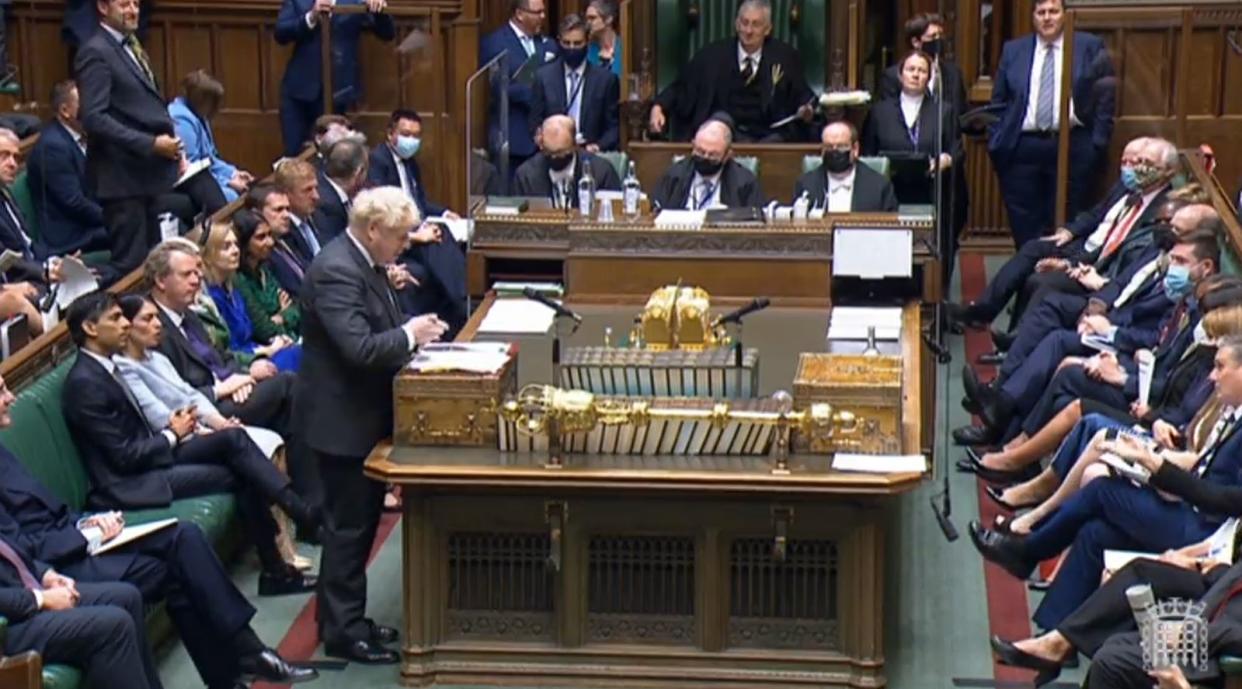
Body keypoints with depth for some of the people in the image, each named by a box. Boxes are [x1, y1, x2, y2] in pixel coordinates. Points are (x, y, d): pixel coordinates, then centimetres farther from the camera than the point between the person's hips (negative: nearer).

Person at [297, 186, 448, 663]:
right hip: (342, 416, -10)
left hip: (361, 410, 10)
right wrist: (409, 335, -17)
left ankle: (347, 618, 28)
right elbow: (360, 347, -31)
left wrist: (411, 334, 0)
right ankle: (342, 632, 9)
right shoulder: (337, 270, -24)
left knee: (361, 519, 17)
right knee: (350, 525, -1)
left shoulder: (361, 261, 7)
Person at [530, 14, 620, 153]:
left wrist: (599, 147, -9)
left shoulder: (605, 79, 5)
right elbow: (536, 124, 10)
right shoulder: (544, 76, 8)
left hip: (591, 155, -1)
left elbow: (613, 126, 7)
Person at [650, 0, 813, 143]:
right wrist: (658, 108, -9)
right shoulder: (713, 54, 8)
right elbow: (681, 88, 9)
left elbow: (802, 96, 12)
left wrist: (806, 110, -11)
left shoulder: (785, 57, 8)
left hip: (768, 137, -1)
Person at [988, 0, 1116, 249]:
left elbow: (1105, 96, 3)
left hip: (1073, 147, -2)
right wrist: (996, 143, 5)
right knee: (1024, 227, 1)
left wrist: (1099, 142, -4)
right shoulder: (1013, 50, 11)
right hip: (1023, 147, 2)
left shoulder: (1090, 47, 5)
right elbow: (998, 101, 13)